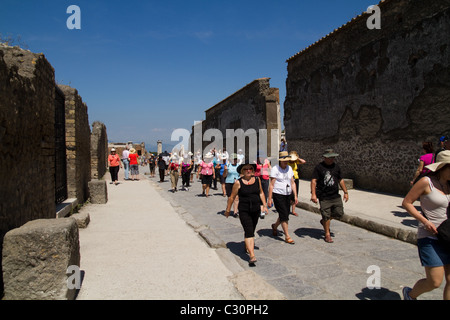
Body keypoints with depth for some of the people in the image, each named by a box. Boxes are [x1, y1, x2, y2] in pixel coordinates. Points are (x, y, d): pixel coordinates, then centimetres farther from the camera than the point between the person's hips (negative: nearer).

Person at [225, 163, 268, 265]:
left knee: (251, 230, 17)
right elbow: (232, 197, 0)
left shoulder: (257, 179, 3)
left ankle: (247, 247, 42)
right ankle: (252, 256, -18)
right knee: (249, 232, -14)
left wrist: (264, 205, 11)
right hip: (244, 211, -4)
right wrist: (227, 210, 6)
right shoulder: (238, 182, -8)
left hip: (256, 210, 4)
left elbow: (261, 193, 16)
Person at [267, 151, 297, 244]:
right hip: (278, 195, -6)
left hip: (287, 195, 6)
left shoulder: (289, 168, 9)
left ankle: (275, 226, 40)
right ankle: (287, 236, 1)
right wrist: (269, 198, -13)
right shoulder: (275, 169, -9)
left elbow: (292, 183, 13)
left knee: (284, 215, 12)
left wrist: (295, 196, 8)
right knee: (284, 216, -8)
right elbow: (271, 185, -11)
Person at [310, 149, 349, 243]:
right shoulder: (319, 167, -6)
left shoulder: (336, 166, 10)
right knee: (326, 216, -1)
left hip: (336, 196, 5)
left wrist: (345, 192, 17)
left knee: (339, 213, 6)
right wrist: (313, 194, -19)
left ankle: (324, 221, 32)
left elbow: (340, 180, 19)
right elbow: (314, 181, -10)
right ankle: (327, 234, 16)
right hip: (324, 197, -5)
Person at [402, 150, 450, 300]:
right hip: (429, 237, -6)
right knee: (435, 282, -6)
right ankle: (410, 294, 25)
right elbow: (406, 202, -9)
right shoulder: (426, 182, -12)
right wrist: (425, 221, -17)